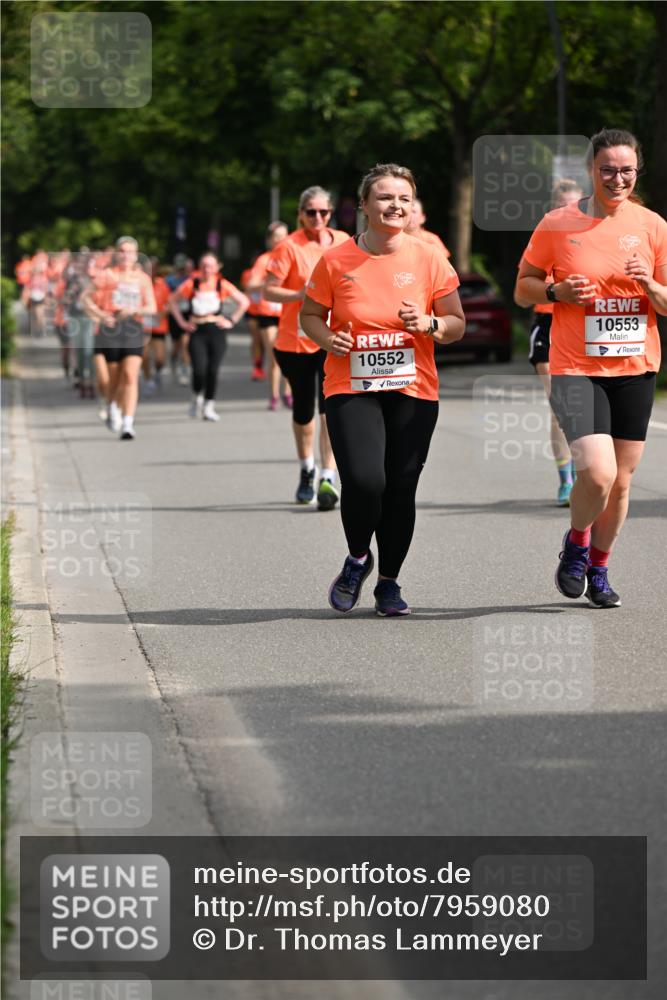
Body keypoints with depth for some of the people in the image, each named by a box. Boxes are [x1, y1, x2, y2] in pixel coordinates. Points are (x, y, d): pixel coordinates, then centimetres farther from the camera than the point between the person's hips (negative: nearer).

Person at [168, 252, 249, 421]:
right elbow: (172, 300, 12)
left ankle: (209, 407, 9)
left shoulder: (222, 285, 3)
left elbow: (243, 301, 10)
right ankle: (197, 398, 14)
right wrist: (181, 322, 6)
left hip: (216, 330, 1)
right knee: (199, 370, -15)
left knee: (212, 370, -5)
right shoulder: (192, 284, 2)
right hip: (197, 332, -1)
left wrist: (232, 321, 3)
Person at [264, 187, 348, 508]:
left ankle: (328, 479, -16)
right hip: (296, 340, -1)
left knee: (330, 409, -14)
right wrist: (300, 294, -25)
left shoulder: (343, 242, 5)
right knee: (303, 412, 11)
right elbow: (269, 290, -11)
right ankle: (307, 469, 35)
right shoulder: (289, 247, -7)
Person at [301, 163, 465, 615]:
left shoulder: (429, 260, 1)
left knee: (401, 490, 0)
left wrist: (429, 324, -14)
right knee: (364, 481, -19)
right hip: (351, 388, -2)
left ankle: (389, 582, 21)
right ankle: (358, 558, 11)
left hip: (414, 391, 2)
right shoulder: (336, 262, -1)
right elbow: (310, 315, 11)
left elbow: (457, 324, 7)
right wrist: (328, 338, -11)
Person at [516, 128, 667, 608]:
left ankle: (598, 569, 30)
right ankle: (576, 542, 13)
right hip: (577, 368, -3)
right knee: (597, 474, -18)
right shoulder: (558, 224, -3)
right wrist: (558, 291, -12)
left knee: (621, 481, 8)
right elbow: (523, 287, 7)